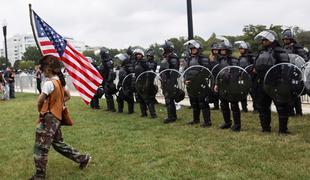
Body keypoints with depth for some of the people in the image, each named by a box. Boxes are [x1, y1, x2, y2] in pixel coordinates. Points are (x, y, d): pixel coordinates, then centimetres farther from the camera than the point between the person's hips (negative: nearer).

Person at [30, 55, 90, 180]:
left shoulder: (49, 83, -19)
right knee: (58, 143, 20)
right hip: (57, 117, 9)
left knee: (40, 147, 1)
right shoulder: (60, 82, 7)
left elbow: (40, 101, -18)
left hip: (48, 118, -9)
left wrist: (40, 110, 1)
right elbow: (67, 96, 20)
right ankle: (82, 158, 24)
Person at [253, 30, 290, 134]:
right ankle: (265, 128, 25)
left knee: (281, 106, -1)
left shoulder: (279, 51, -7)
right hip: (262, 83, 8)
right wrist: (255, 69, 8)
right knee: (262, 106, 13)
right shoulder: (262, 52, 17)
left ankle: (283, 129, 8)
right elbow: (257, 64, 27)